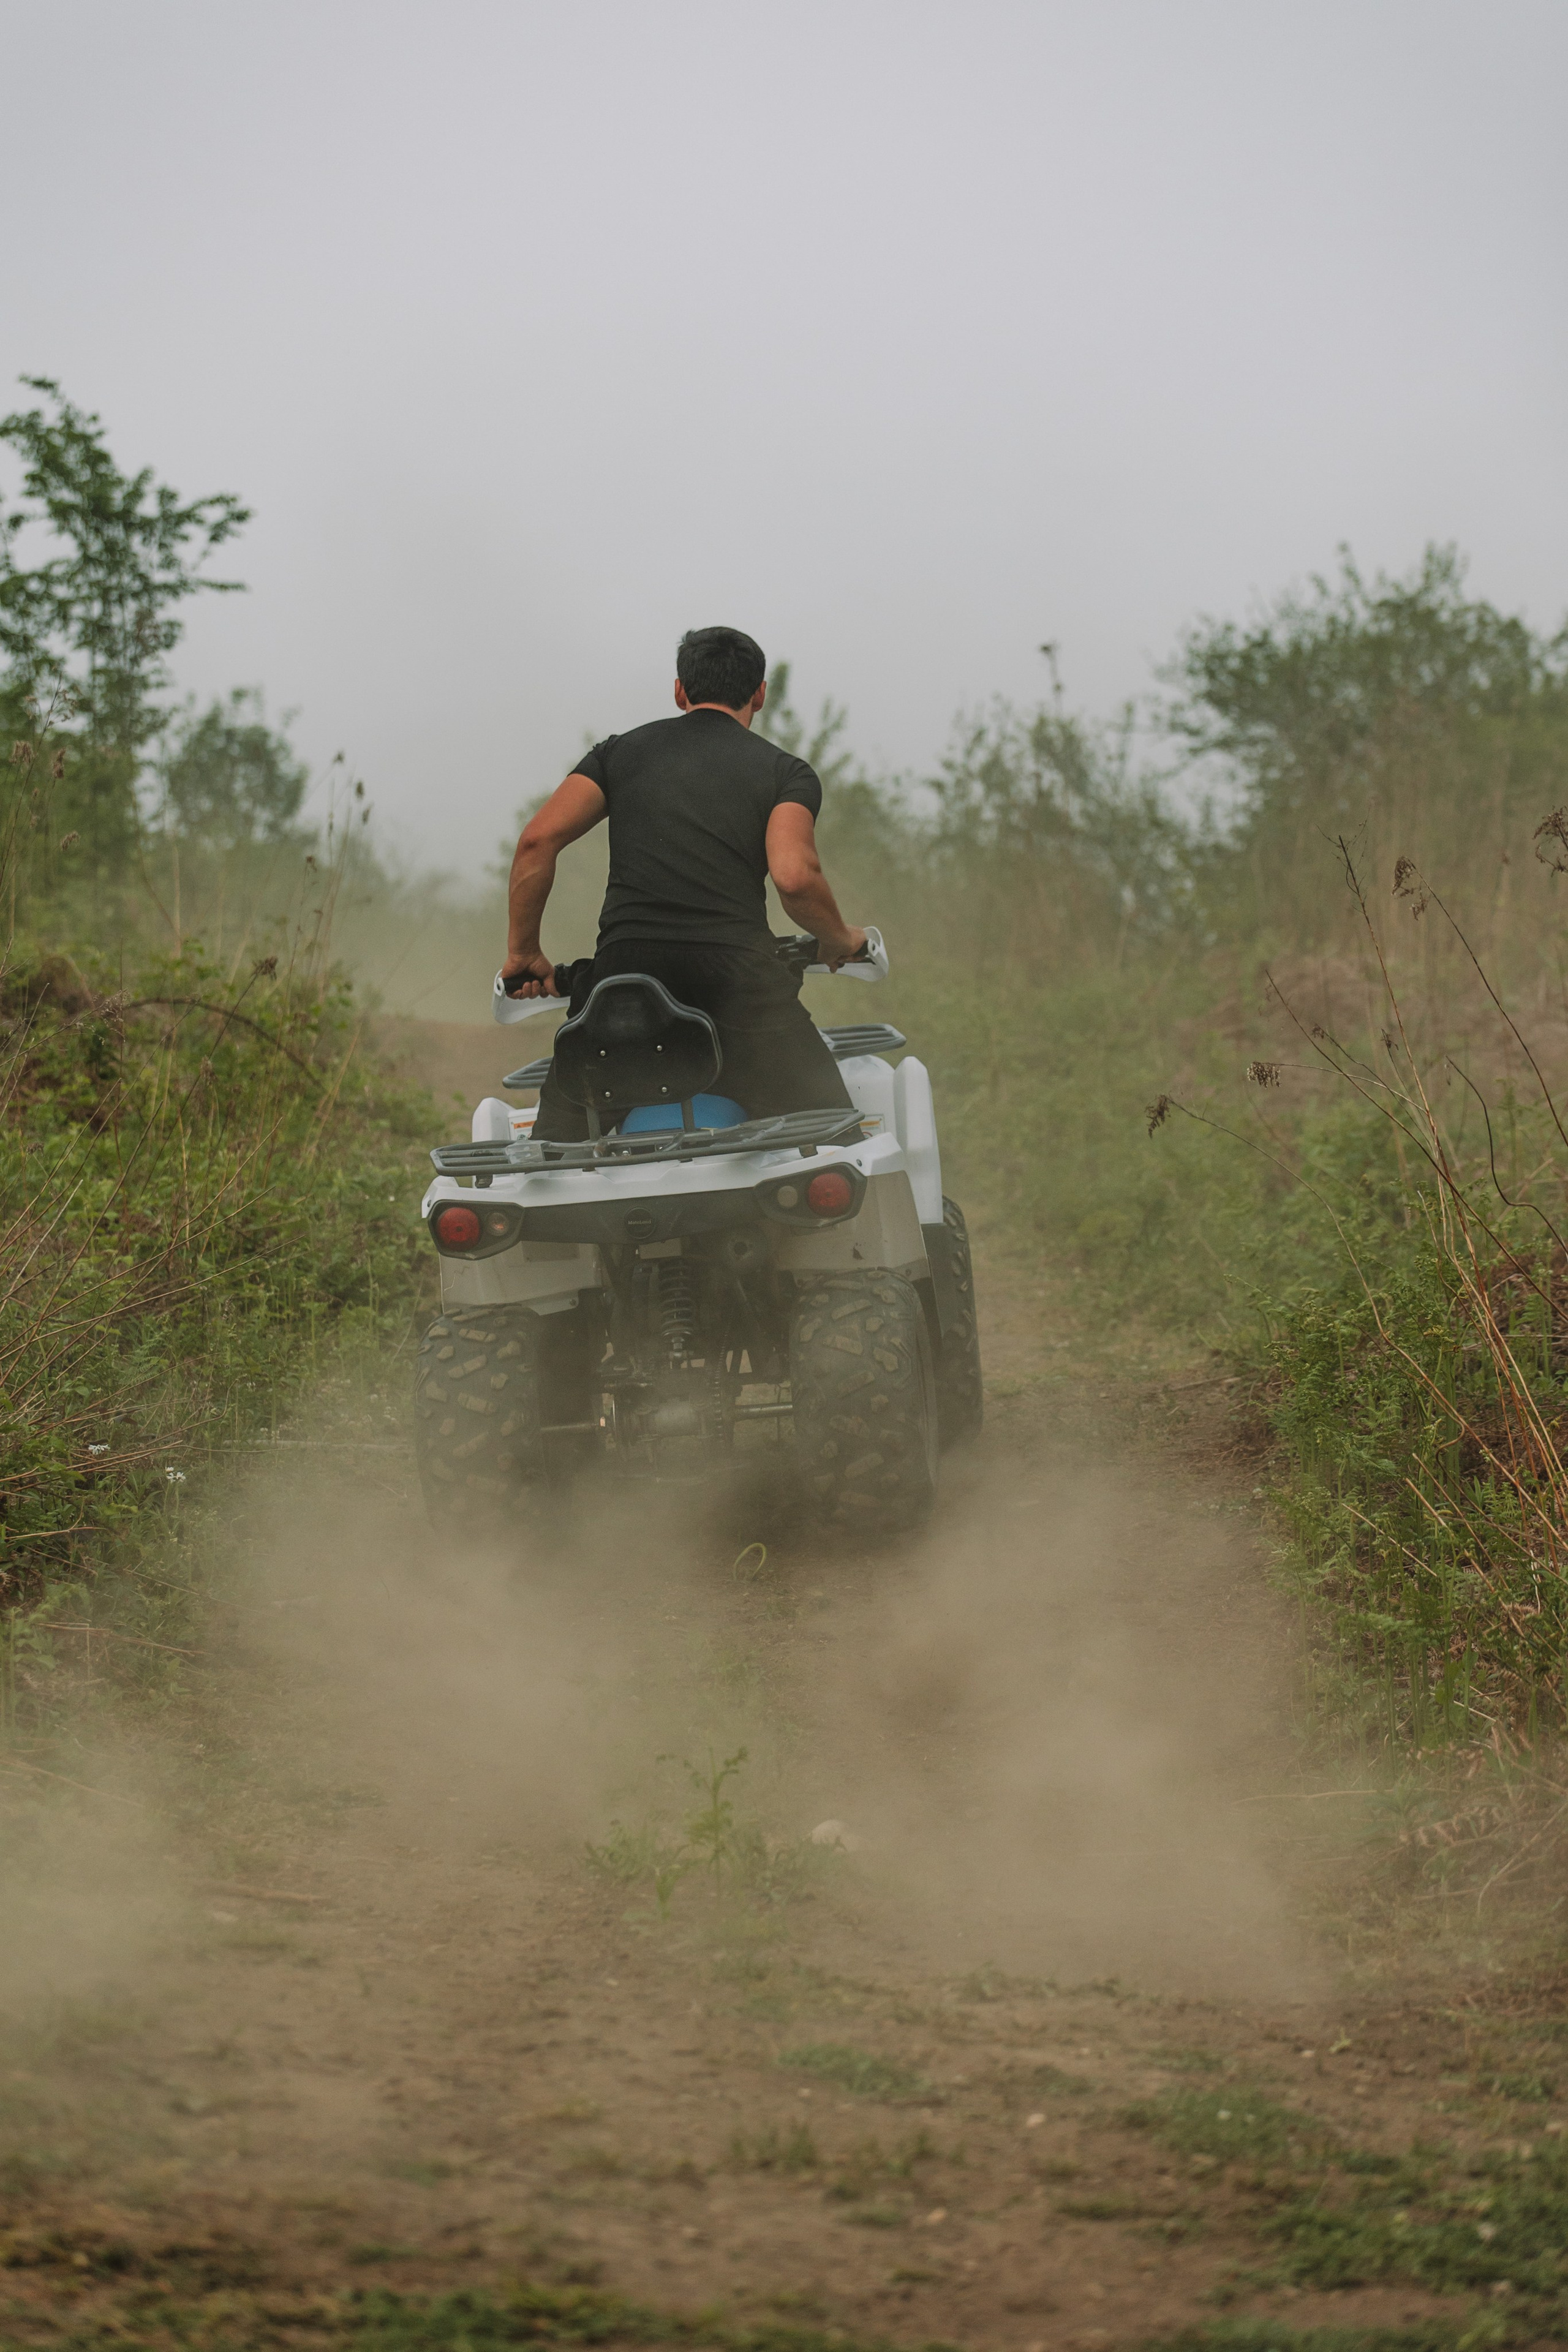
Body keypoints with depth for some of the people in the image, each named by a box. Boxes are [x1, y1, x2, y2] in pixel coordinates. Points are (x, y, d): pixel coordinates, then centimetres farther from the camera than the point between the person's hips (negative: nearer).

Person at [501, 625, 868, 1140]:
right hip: (735, 971, -2)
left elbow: (539, 840, 6)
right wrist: (840, 940, 12)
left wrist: (522, 953, 15)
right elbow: (794, 876, -7)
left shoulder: (620, 752, 20)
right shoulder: (786, 771, 12)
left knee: (554, 1152, 8)